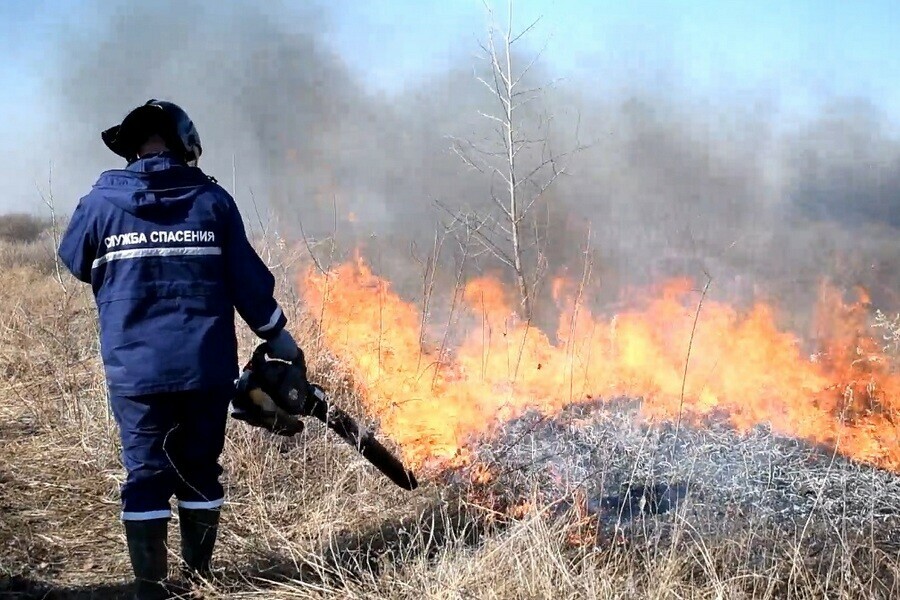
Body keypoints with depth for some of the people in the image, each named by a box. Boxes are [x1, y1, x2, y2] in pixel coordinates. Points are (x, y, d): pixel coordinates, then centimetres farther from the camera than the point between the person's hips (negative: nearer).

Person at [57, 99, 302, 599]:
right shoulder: (211, 199, -1)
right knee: (200, 468, 13)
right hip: (207, 367, 1)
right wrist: (278, 337, 12)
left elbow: (75, 262, 17)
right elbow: (248, 279, 1)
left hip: (135, 370, -1)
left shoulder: (100, 202, -1)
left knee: (146, 473, 5)